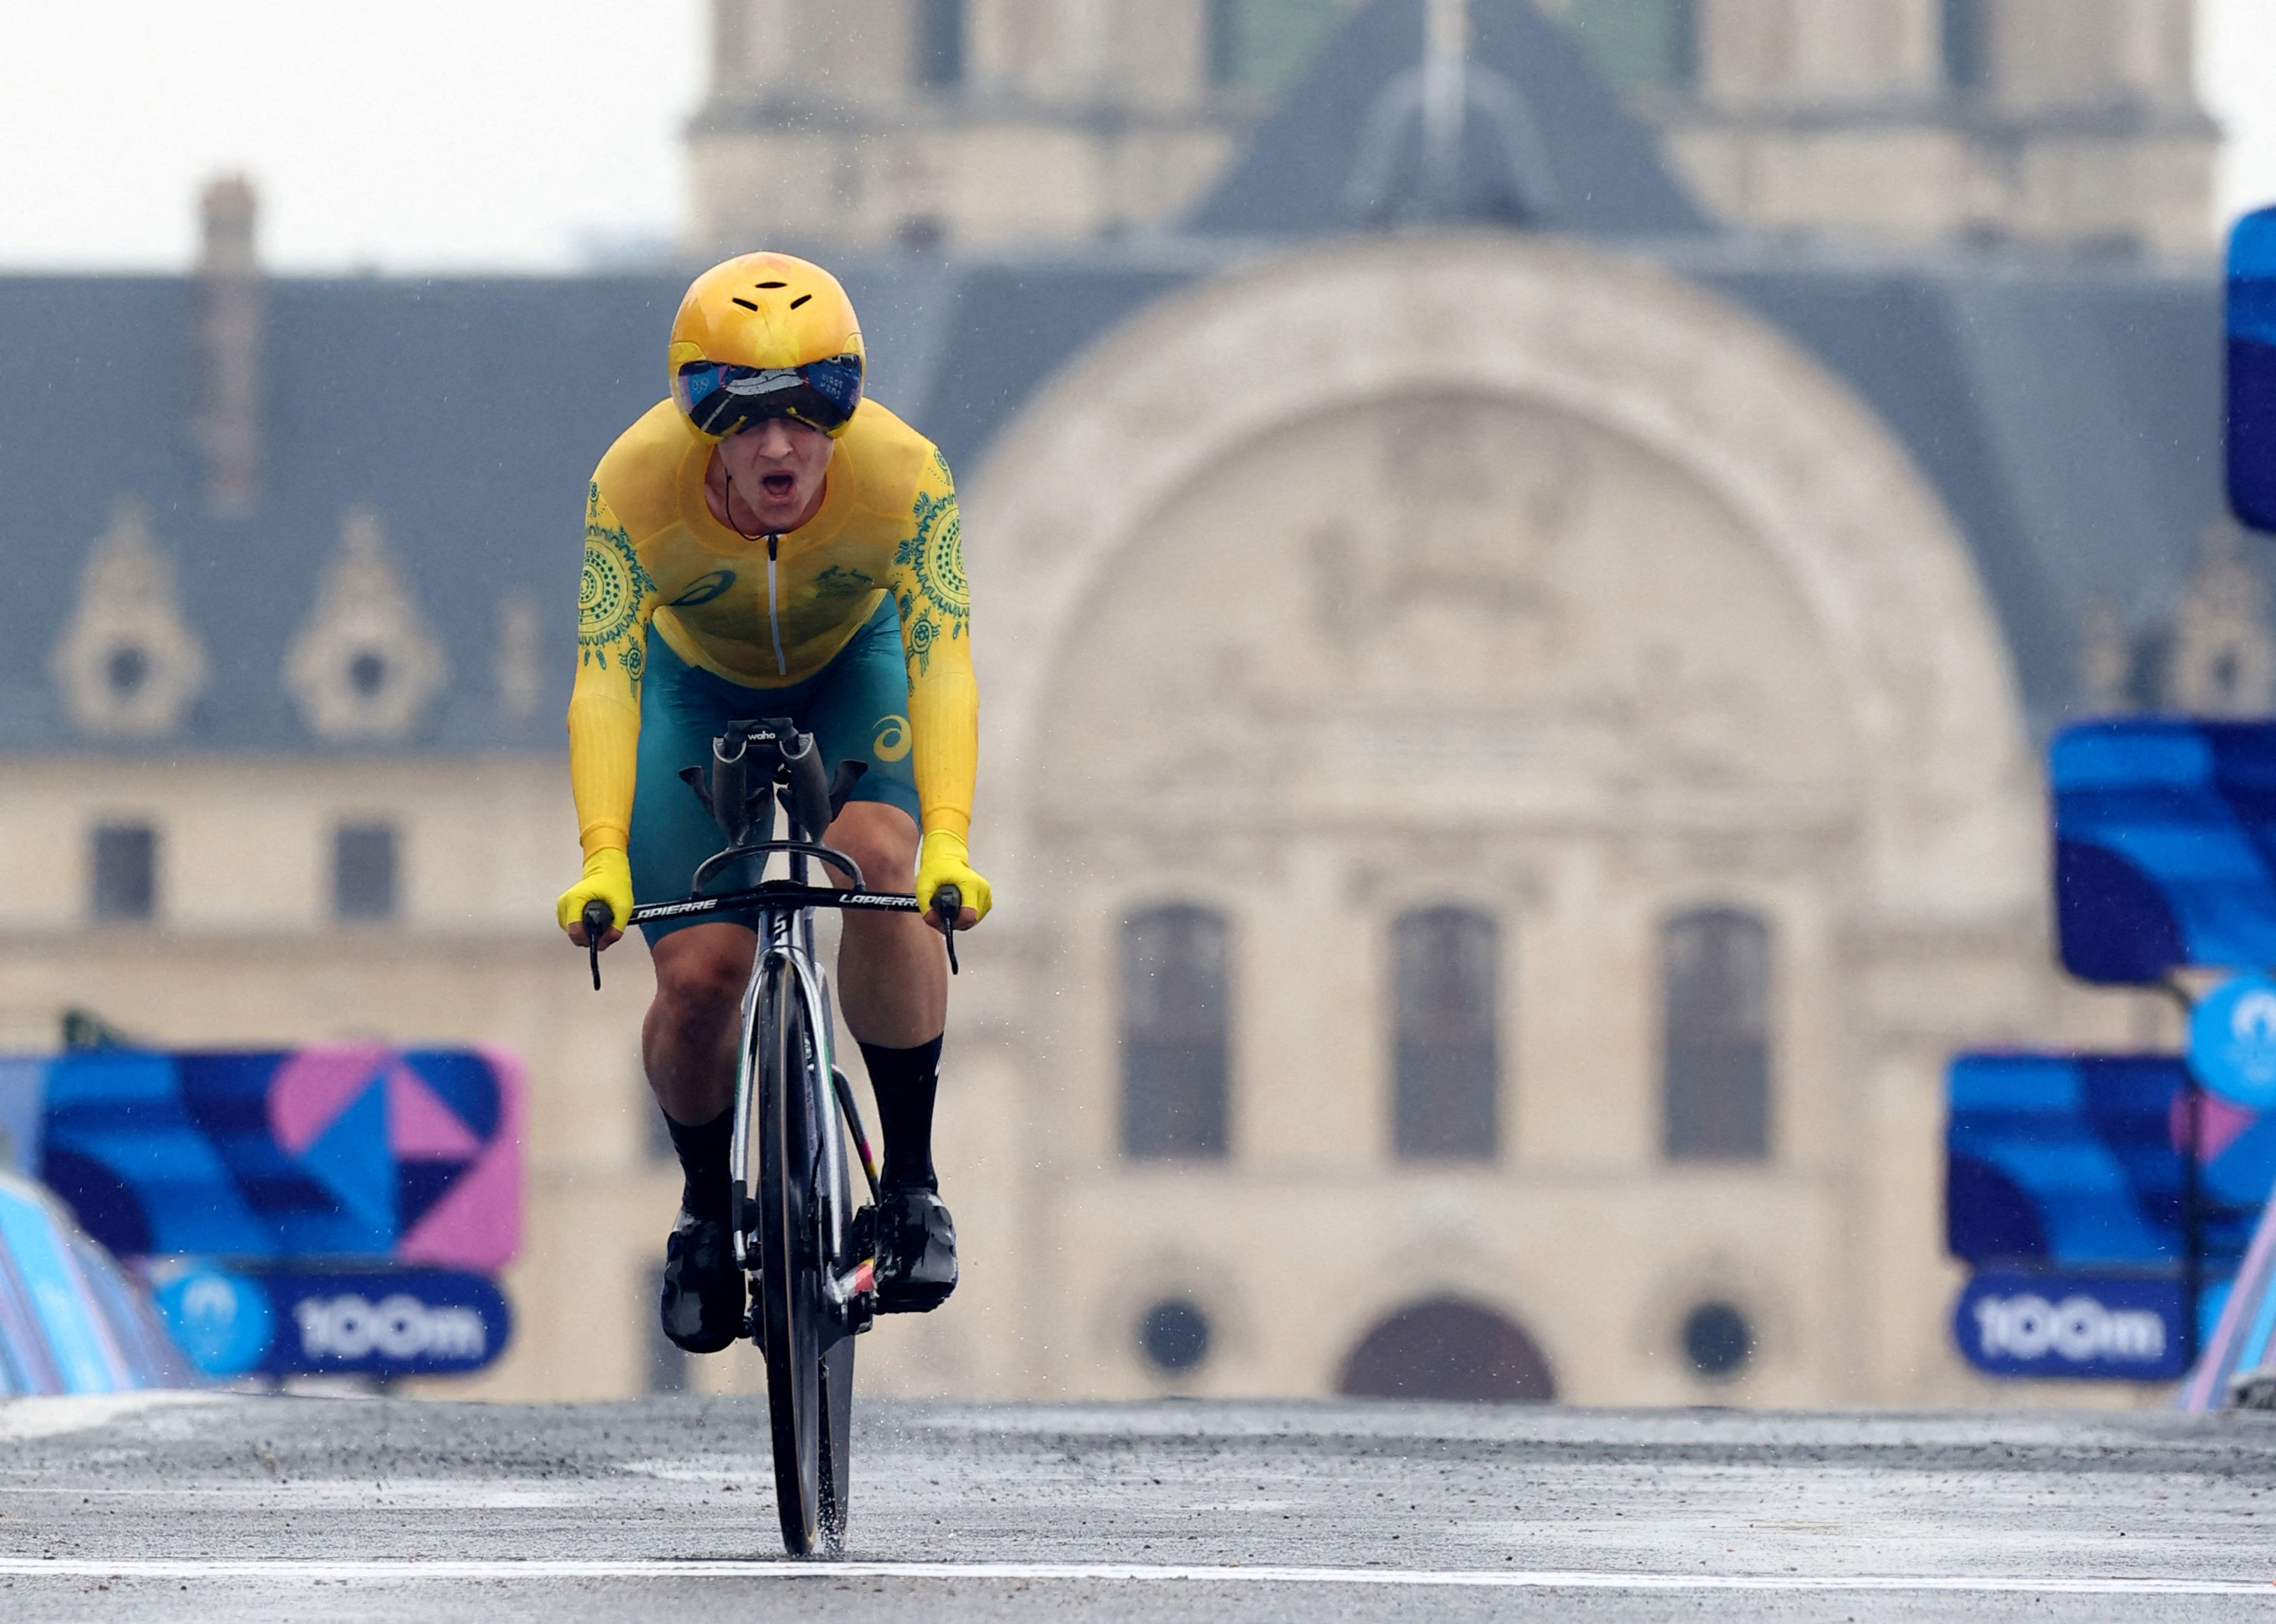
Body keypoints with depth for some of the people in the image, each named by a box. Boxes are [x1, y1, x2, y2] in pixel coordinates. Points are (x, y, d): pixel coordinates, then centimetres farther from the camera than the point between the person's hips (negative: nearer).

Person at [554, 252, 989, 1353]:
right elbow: (603, 676, -39)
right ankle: (707, 1208, 17)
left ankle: (910, 1182, -14)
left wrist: (948, 845, -54)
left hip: (853, 670, 0)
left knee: (877, 862, -29)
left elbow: (941, 658, -41)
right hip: (702, 685, 0)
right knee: (698, 972, -13)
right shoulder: (637, 484, -35)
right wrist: (602, 862, -51)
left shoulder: (902, 476, -35)